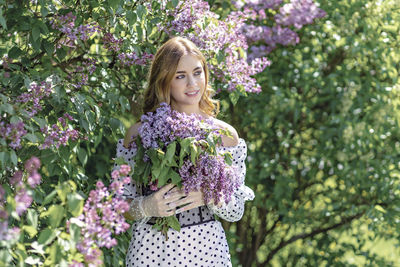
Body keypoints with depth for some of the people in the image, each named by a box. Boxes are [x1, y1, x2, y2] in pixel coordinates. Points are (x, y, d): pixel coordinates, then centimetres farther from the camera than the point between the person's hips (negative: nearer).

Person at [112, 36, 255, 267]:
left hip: (206, 248, 1)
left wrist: (208, 197, -18)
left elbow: (236, 212, 0)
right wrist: (146, 207, -20)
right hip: (150, 248, -1)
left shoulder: (225, 134, 0)